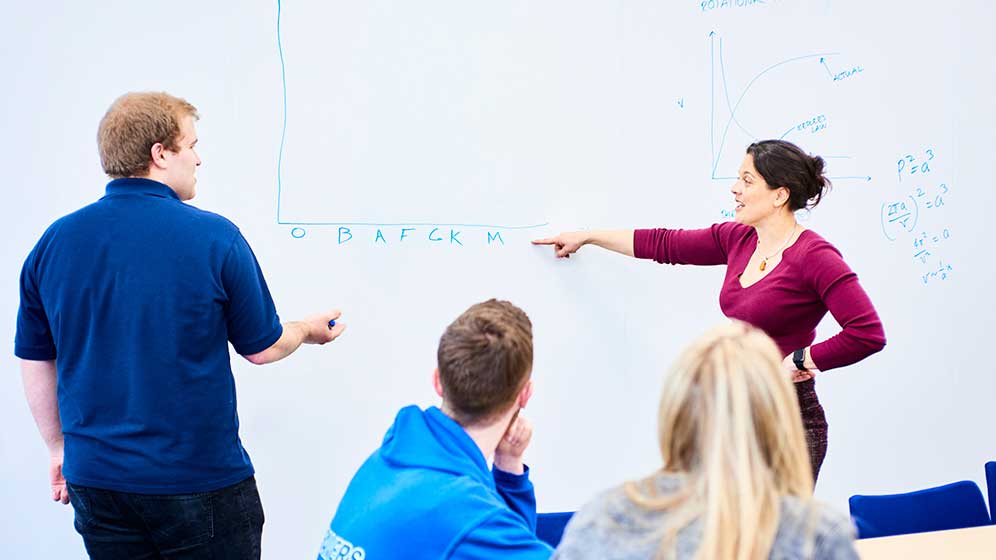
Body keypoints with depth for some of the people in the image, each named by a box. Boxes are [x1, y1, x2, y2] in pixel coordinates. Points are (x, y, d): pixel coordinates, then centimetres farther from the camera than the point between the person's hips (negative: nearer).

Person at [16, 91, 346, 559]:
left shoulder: (54, 241, -2)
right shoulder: (215, 237, -14)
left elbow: (35, 362, 7)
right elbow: (262, 348, -4)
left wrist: (59, 447, 20)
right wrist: (309, 330, 18)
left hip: (96, 478, 4)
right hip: (199, 479, -4)